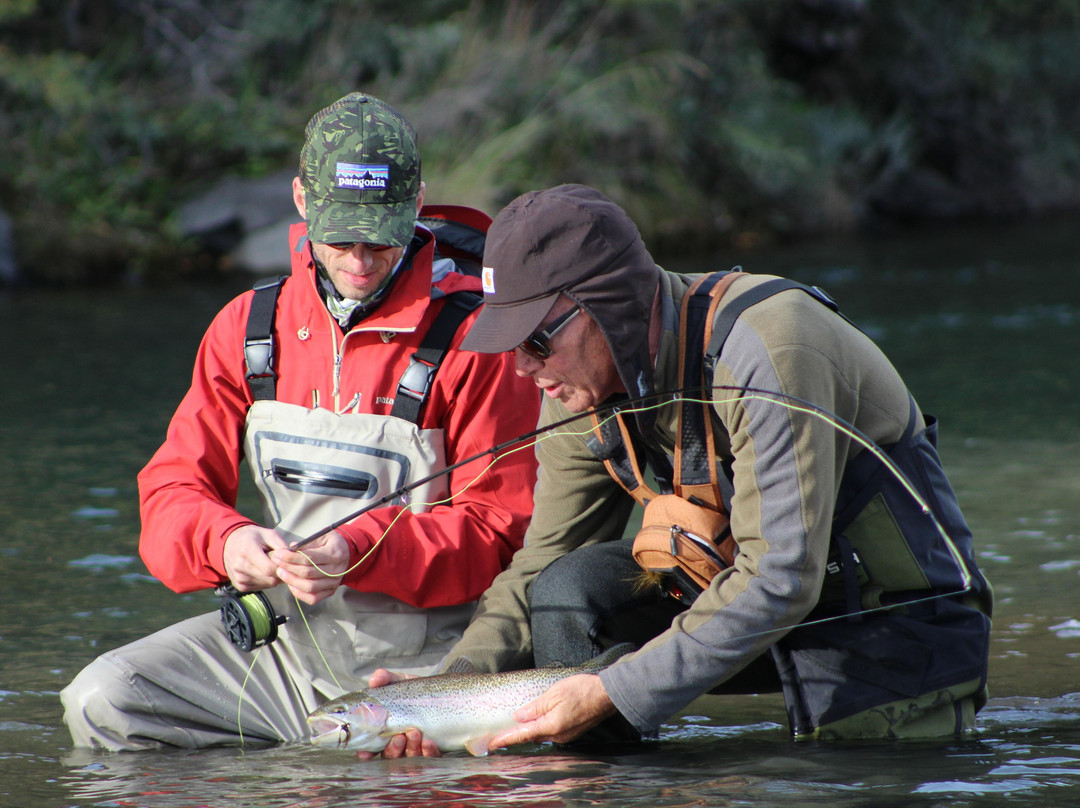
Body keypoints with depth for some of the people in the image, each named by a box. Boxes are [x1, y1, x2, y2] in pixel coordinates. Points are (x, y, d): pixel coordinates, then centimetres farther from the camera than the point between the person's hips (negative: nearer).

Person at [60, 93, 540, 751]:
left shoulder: (474, 337, -8)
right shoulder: (249, 327, 7)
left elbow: (500, 531, -9)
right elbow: (174, 488, 8)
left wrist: (358, 552, -24)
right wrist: (225, 541, -17)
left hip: (427, 655, -4)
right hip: (285, 635, 5)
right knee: (102, 702, -13)